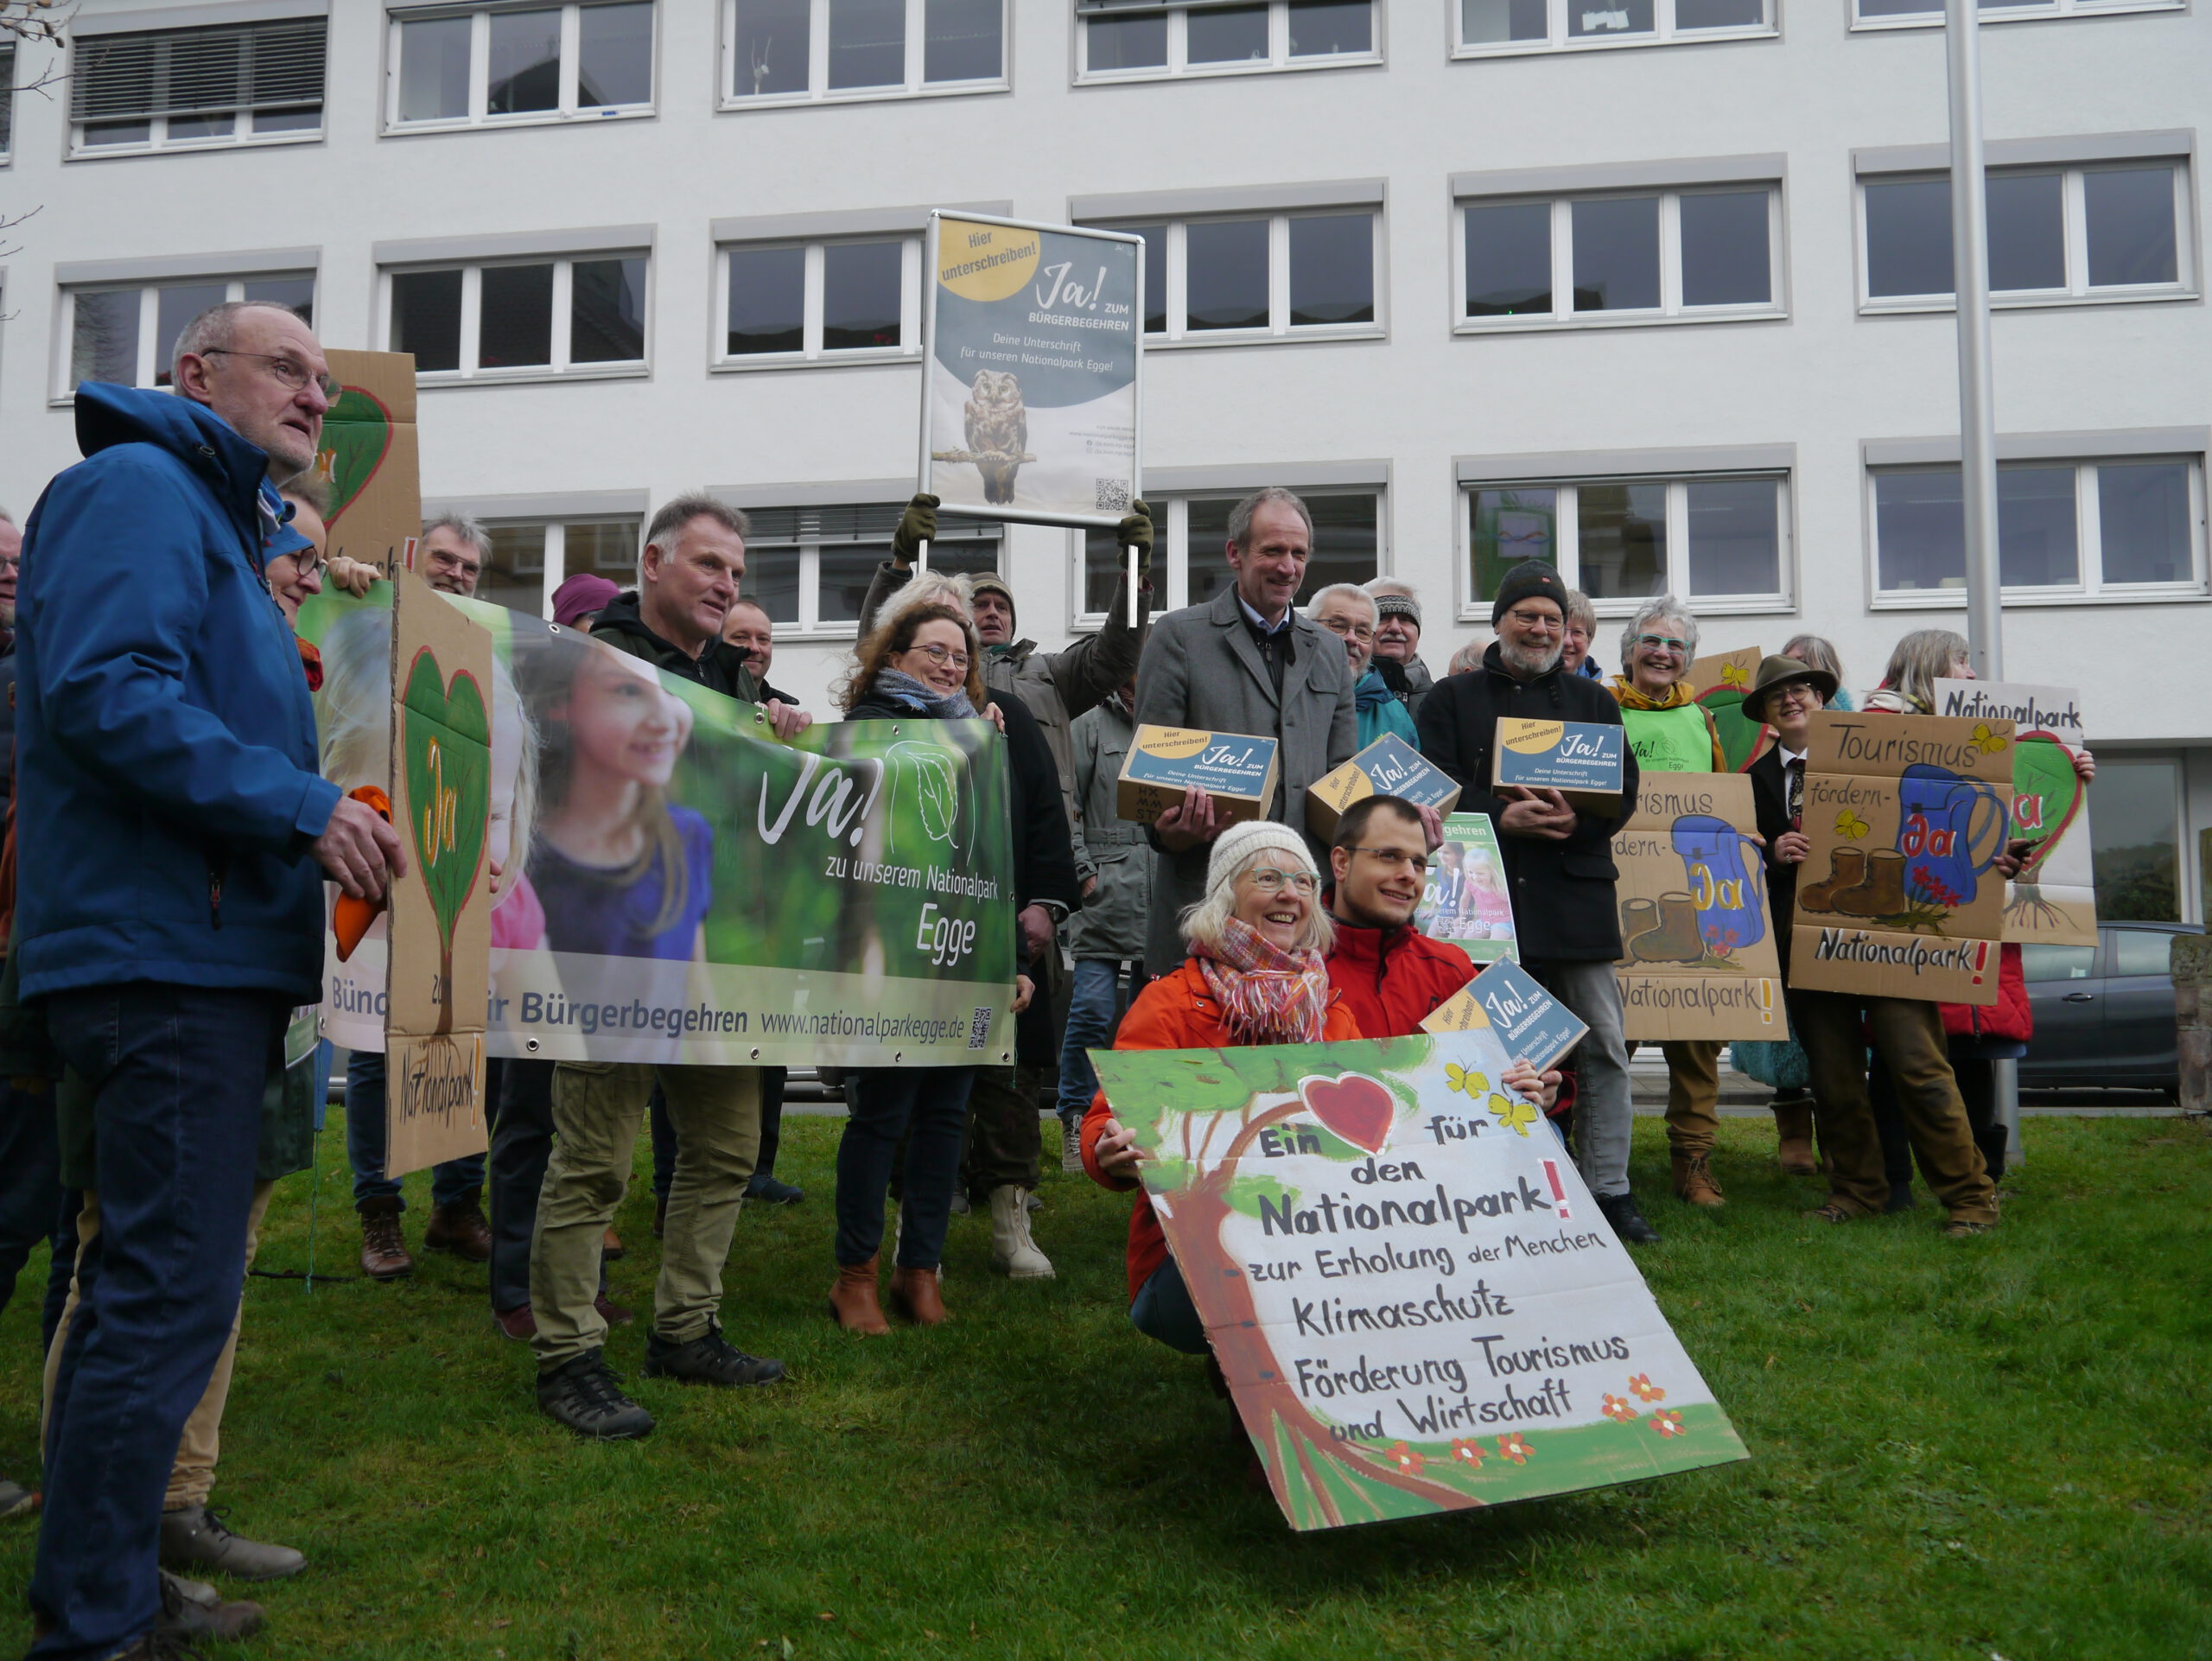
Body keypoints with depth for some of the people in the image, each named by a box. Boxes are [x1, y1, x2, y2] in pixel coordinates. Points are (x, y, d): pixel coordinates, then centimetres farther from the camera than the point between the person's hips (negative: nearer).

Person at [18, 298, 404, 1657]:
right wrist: (303, 807, -22)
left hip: (202, 950, 11)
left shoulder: (222, 523, 24)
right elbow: (104, 689, -22)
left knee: (145, 1279, 15)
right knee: (173, 1290, -7)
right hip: (171, 949, -11)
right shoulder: (140, 488, -7)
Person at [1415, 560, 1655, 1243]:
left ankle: (1609, 1190, 11)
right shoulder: (1452, 699, 11)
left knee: (1603, 1048, 1)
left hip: (1577, 895, 2)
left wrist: (1577, 819, -13)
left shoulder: (1593, 701, 18)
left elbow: (1624, 790, 8)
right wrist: (1501, 817, -16)